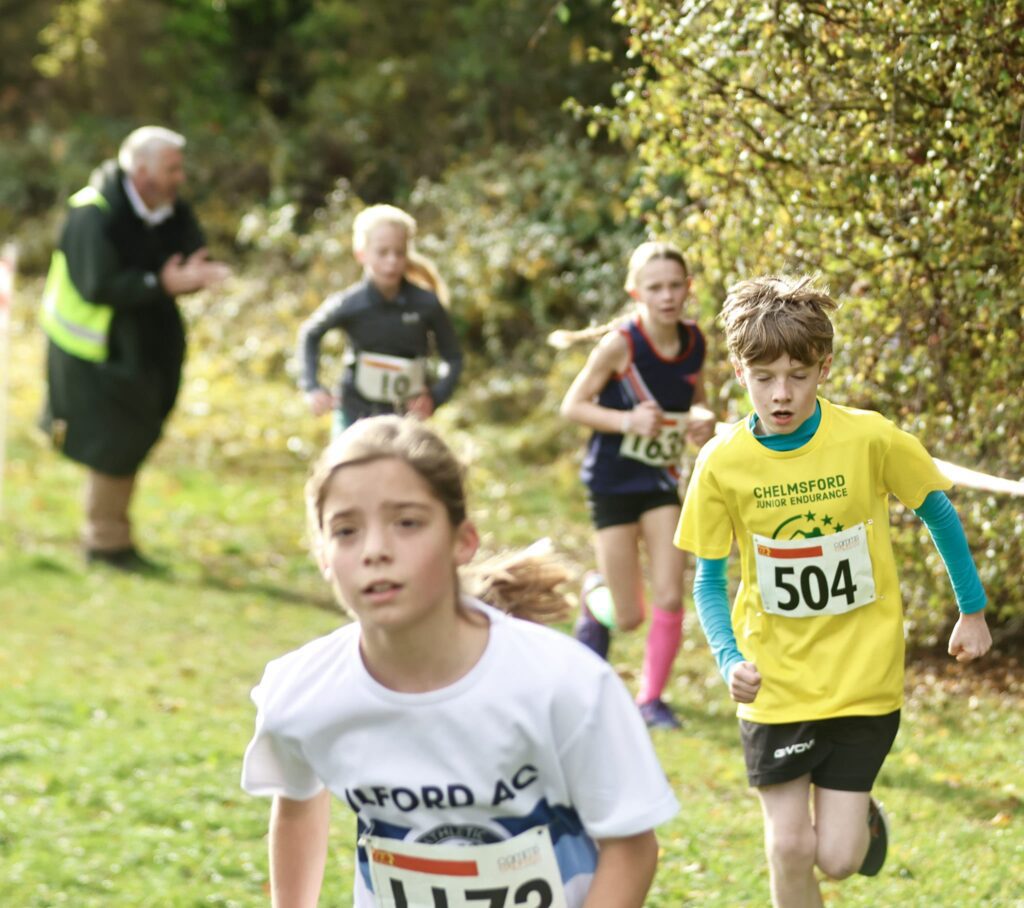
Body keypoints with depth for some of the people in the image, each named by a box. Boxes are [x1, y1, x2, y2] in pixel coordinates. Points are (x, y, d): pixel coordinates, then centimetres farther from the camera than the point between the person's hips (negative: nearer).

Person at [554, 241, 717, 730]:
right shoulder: (619, 344, -19)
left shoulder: (693, 341, -4)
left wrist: (703, 419, -11)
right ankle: (595, 595, 38)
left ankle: (652, 698, 10)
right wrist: (628, 421, -27)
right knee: (628, 618, 2)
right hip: (612, 482, -4)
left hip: (661, 481, 4)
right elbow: (572, 405, -12)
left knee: (669, 598, -8)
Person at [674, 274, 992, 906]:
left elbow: (938, 513, 5)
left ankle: (863, 815, 35)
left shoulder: (870, 439, -12)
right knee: (789, 848, -2)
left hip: (864, 681, -1)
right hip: (776, 684, 1)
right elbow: (709, 578, 1)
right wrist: (729, 657, -15)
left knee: (837, 857, -1)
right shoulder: (723, 464, -9)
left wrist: (973, 610, 10)